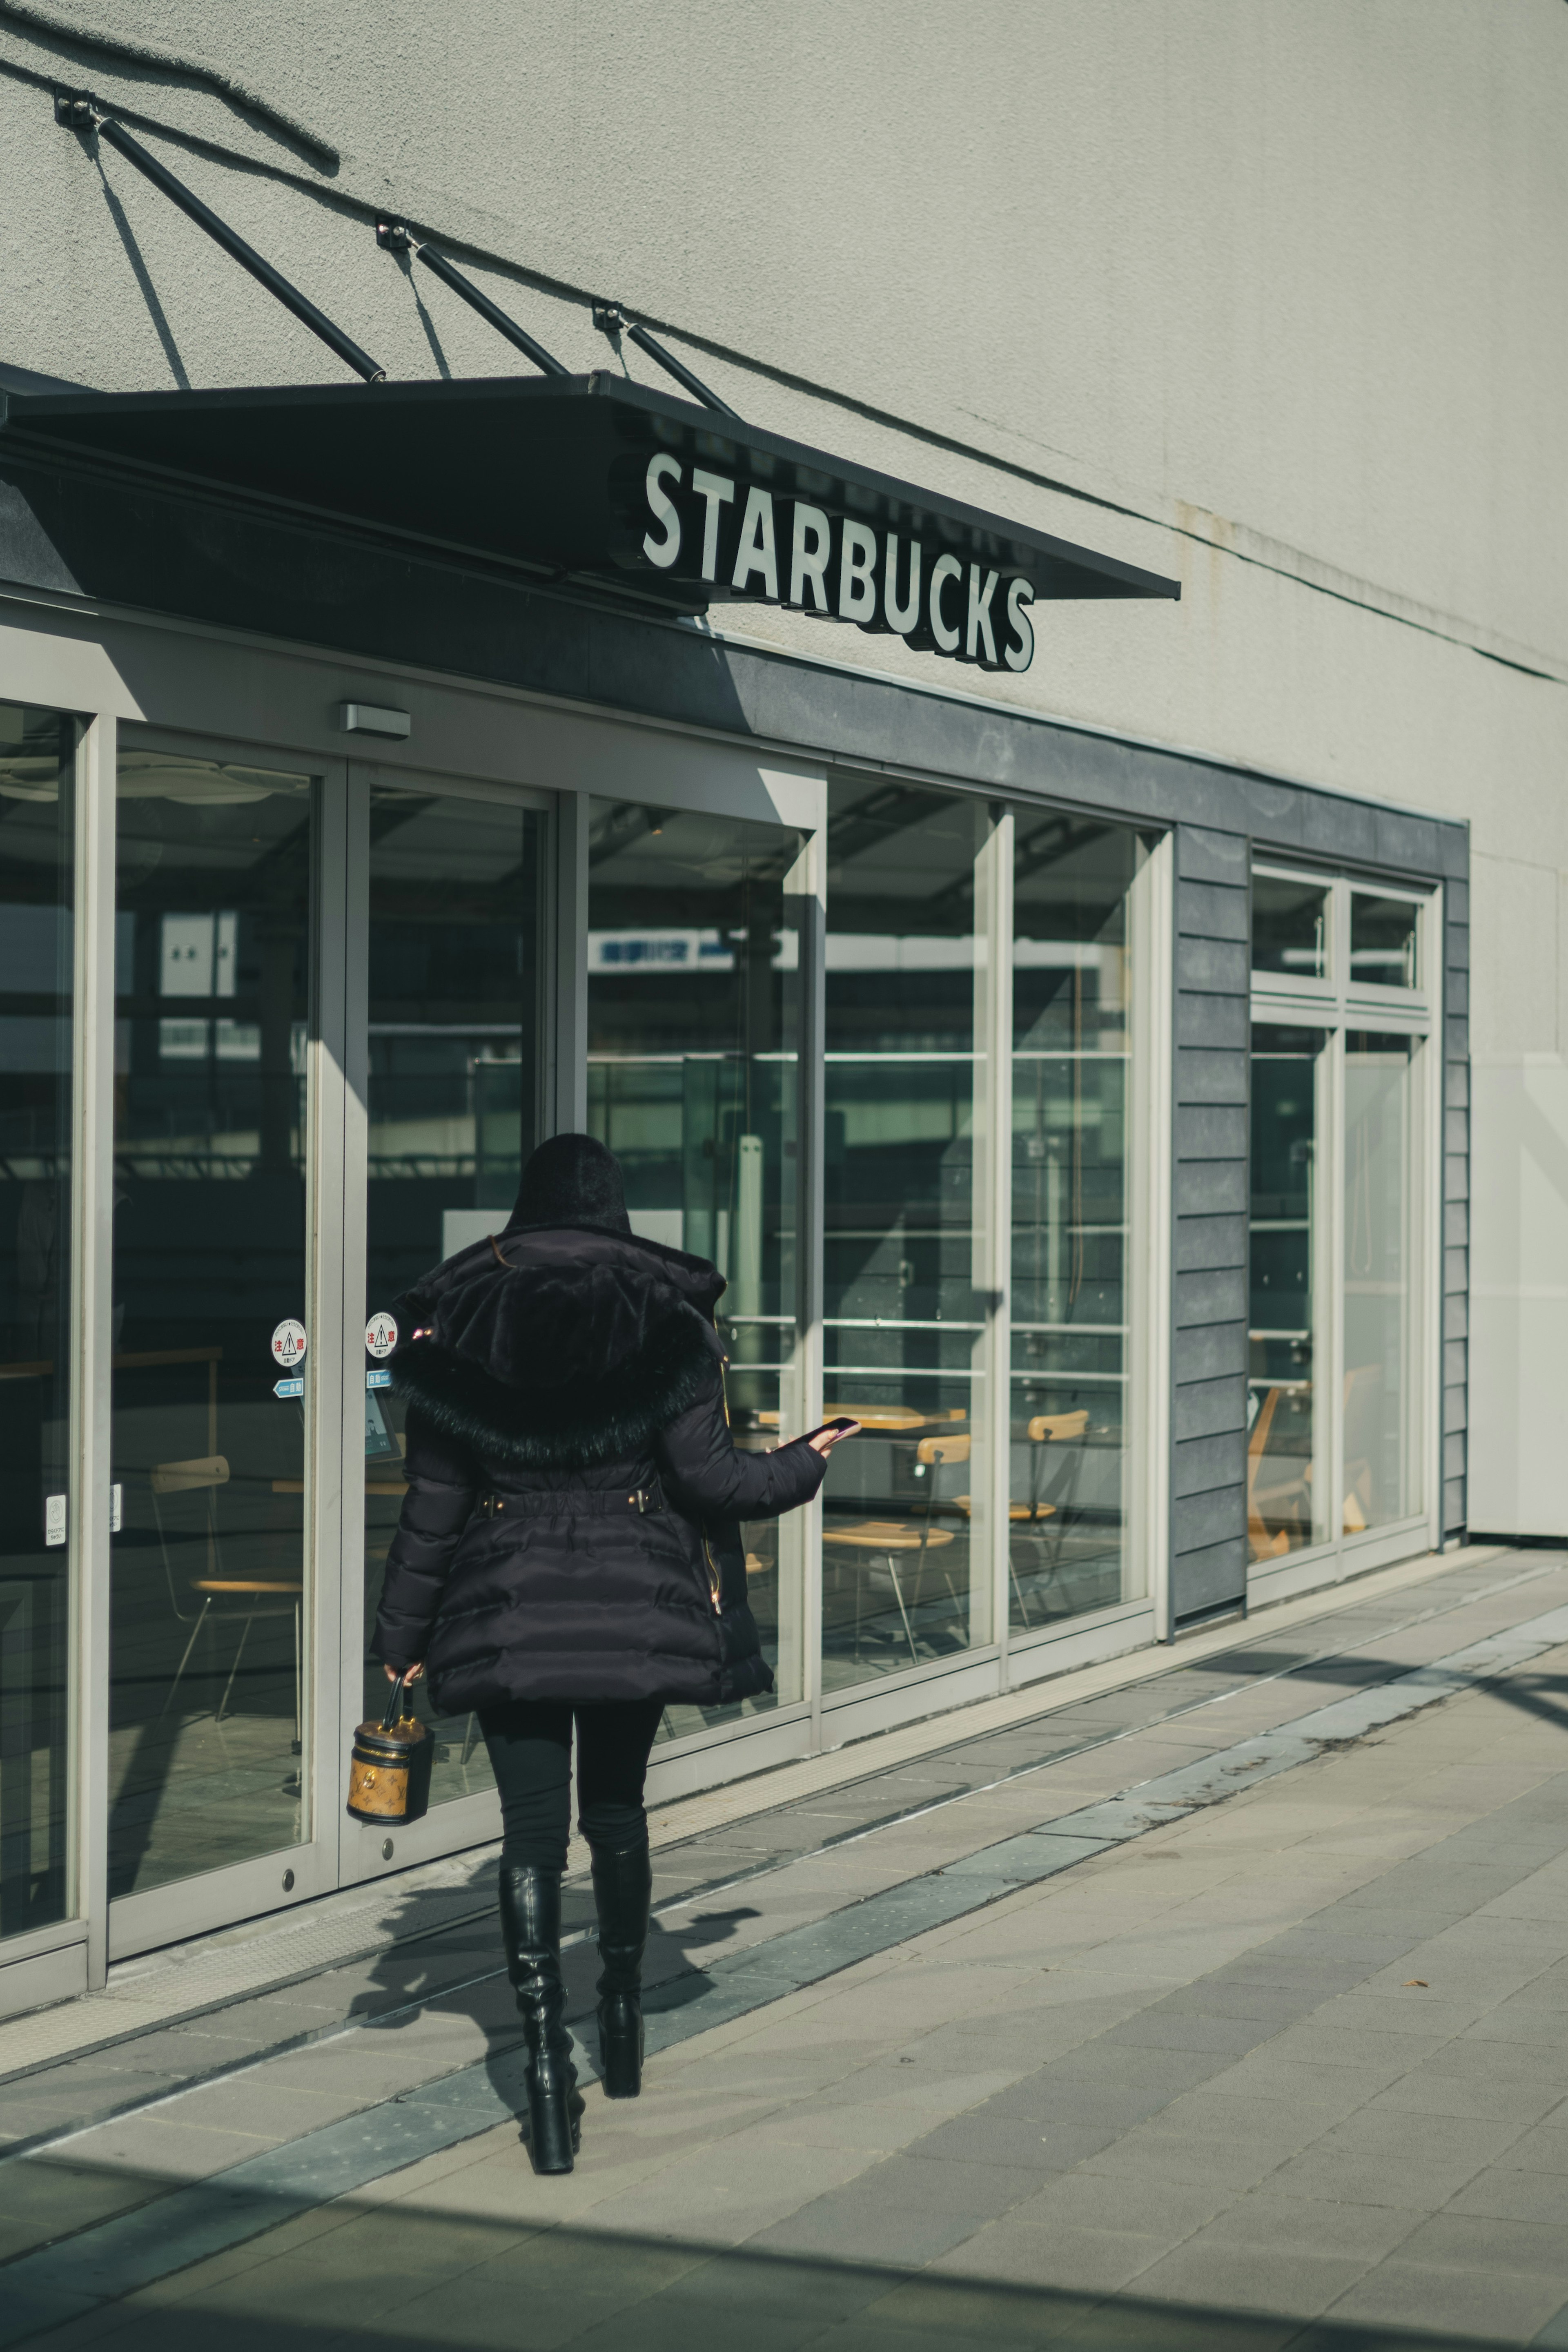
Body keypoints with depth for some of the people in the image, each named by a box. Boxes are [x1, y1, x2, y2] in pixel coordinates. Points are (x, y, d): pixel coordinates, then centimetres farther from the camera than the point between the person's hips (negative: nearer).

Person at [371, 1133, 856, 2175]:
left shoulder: (458, 1322, -2)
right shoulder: (660, 1315, -5)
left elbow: (433, 1502, 0)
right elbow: (708, 1472, -7)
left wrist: (403, 1636, 8)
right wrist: (805, 1464, 13)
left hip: (508, 1617, 0)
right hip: (636, 1607, 1)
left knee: (532, 1833, 0)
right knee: (618, 1813, 19)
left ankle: (547, 2058, -10)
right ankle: (624, 2020, 31)